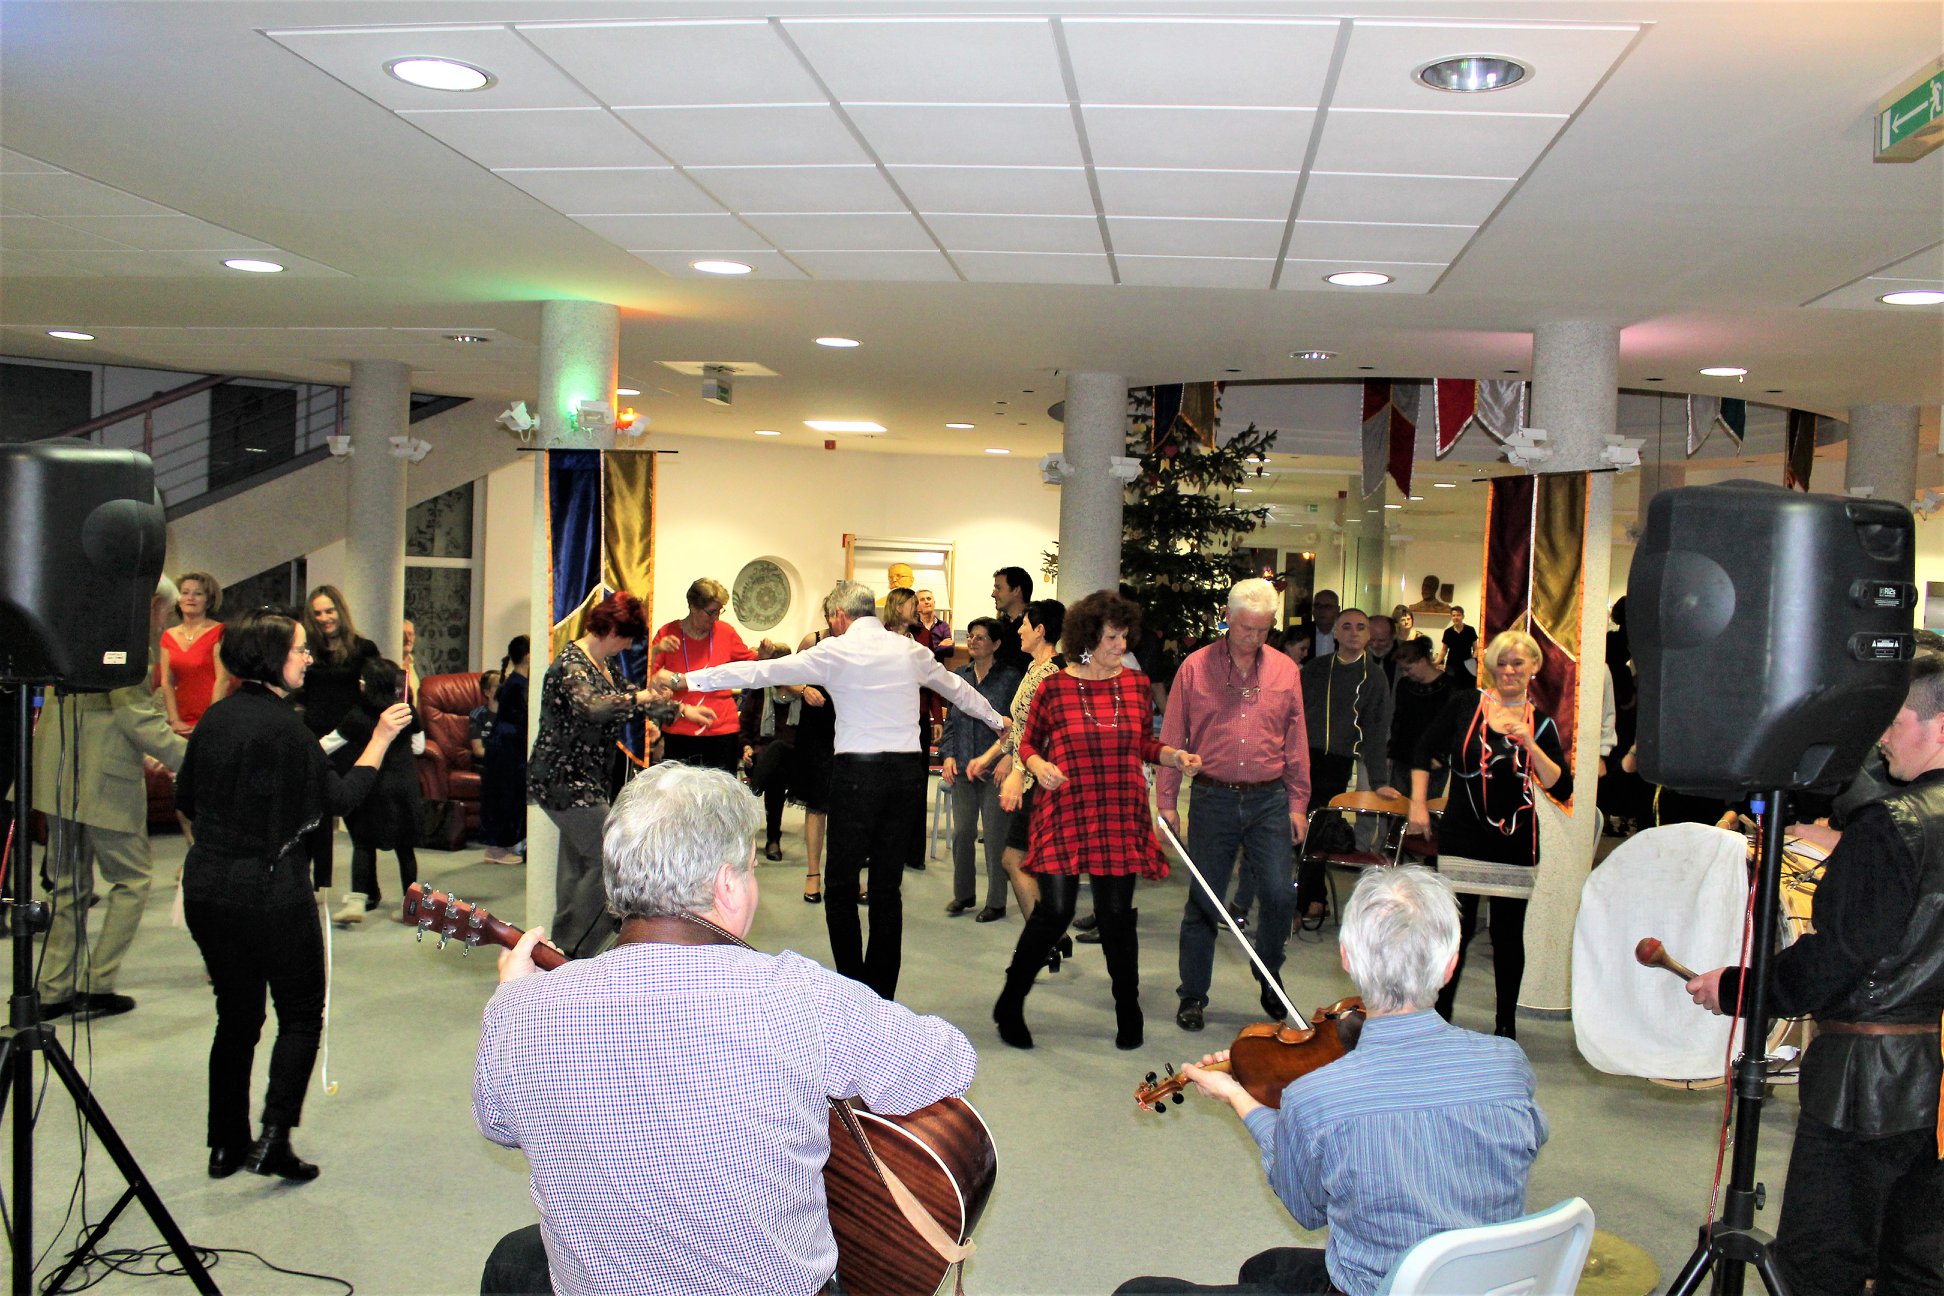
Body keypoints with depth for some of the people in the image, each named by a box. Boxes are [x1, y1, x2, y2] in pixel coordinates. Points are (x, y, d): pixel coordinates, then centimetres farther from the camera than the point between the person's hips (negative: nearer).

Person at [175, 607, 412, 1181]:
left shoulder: (216, 716, 5)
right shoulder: (285, 727, -17)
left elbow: (185, 798, 14)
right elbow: (341, 798, -10)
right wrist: (381, 738, -4)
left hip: (207, 888, 7)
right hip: (270, 891, -7)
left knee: (236, 1015, 16)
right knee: (301, 1014, 7)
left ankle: (227, 1145, 21)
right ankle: (274, 1137, -3)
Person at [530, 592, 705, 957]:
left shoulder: (603, 662, 12)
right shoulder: (572, 664, -18)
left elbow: (632, 696, 26)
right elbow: (590, 708, -37)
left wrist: (682, 709, 25)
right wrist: (637, 698, -30)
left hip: (582, 779, 10)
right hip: (564, 779, -10)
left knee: (577, 861, 13)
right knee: (606, 859, -9)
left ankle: (564, 947, 21)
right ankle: (574, 954, -2)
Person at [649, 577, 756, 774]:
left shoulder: (726, 632, 3)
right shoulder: (668, 633, 0)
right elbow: (646, 678, -2)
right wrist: (656, 651, -17)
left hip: (723, 730, 1)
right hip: (679, 732, -1)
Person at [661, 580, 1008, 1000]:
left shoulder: (836, 651, -3)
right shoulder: (909, 650, 11)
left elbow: (760, 671, -3)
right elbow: (955, 687, 27)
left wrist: (686, 680, 4)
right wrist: (996, 719, 45)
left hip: (858, 771, -5)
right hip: (907, 771, 5)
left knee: (841, 884, 5)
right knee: (887, 886, 9)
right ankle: (882, 996, 13)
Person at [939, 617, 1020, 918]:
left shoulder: (1009, 678, -3)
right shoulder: (958, 676, 10)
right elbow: (950, 720, 14)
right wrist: (947, 755, 2)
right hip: (962, 767, 4)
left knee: (995, 833, 1)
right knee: (962, 831, 5)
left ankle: (996, 900, 12)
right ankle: (963, 893, 21)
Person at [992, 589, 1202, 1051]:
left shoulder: (1137, 684, 6)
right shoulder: (1054, 687, -2)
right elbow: (1028, 742, 8)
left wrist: (1173, 755, 0)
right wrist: (1038, 765, -12)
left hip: (1121, 818, 3)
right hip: (1064, 815, -3)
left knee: (1116, 913, 6)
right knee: (1055, 909, -8)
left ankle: (1128, 1011, 24)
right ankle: (1010, 1003, 11)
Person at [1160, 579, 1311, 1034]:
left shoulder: (1285, 670, 4)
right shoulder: (1196, 667, -1)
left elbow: (1296, 742, 9)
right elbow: (1172, 739, 2)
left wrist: (1297, 803, 6)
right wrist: (1166, 800, -1)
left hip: (1269, 800, 1)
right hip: (1212, 799, -1)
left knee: (1279, 895, -4)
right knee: (1202, 901, 5)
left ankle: (1269, 975, 23)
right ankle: (1192, 996, 18)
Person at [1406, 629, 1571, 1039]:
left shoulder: (1540, 723, 2)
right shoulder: (1466, 704, 0)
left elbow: (1562, 789, -7)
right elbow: (1424, 751, 7)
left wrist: (1530, 744, -18)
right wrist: (1418, 805, 1)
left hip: (1515, 840, 1)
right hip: (1462, 835, -1)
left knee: (1508, 932, 10)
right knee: (1456, 927, 2)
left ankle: (1505, 1024, 25)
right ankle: (1439, 1017, 17)